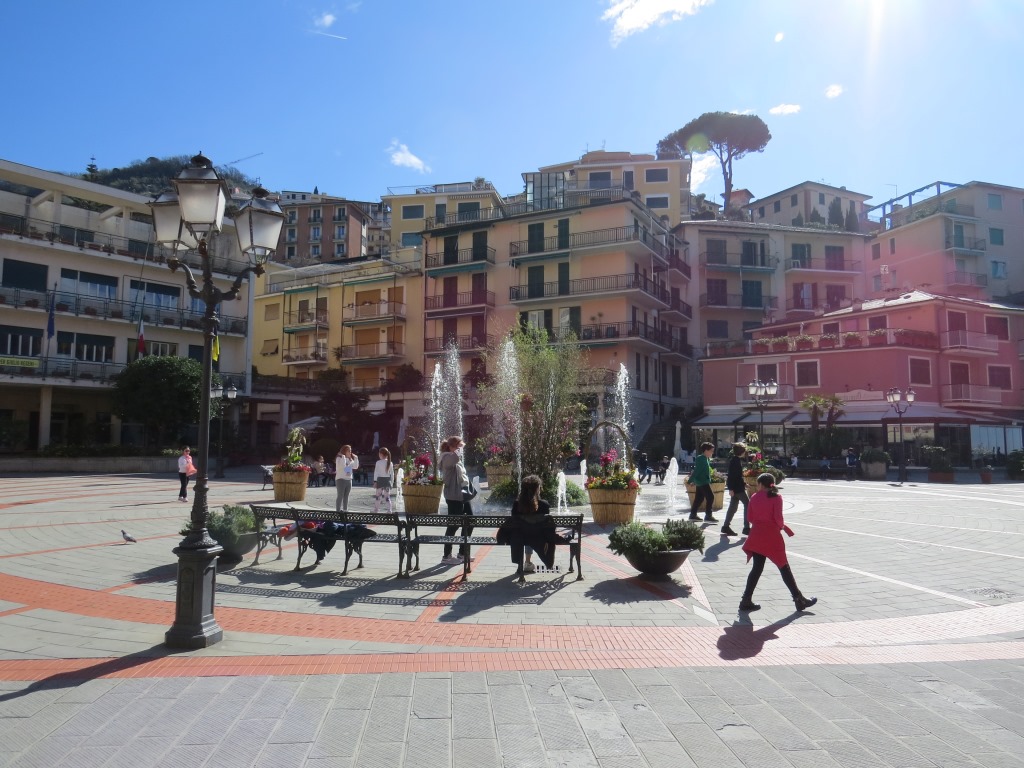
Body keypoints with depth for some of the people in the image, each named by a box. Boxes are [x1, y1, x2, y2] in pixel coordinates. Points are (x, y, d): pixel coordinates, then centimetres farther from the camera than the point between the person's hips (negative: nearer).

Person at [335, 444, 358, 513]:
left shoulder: (350, 459, 13)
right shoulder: (339, 458, -7)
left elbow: (355, 467, 10)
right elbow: (342, 466, -23)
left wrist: (356, 459, 2)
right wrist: (343, 457, -25)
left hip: (349, 479, 7)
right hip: (341, 479, -7)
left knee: (346, 496, 10)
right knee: (340, 496, -7)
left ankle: (345, 510, 15)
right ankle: (338, 510, -4)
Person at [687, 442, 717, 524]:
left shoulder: (707, 459, 14)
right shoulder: (701, 459, -18)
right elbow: (696, 470, -19)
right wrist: (691, 480, -19)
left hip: (703, 482, 10)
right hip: (702, 482, -10)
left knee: (699, 498, 13)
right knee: (710, 497, -9)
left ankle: (693, 515, 19)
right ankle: (708, 516, -7)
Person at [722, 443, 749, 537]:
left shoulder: (737, 460, 13)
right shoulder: (735, 460, -17)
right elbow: (731, 475, -22)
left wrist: (743, 483, 23)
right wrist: (731, 488, -24)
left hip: (737, 487, 10)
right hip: (737, 488, -10)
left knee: (733, 507, 11)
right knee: (747, 504, -5)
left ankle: (726, 527, 14)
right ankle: (746, 528, -3)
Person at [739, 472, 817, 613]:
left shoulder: (754, 498, 4)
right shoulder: (776, 497, -7)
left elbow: (750, 518, 6)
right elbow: (778, 518, -12)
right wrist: (783, 527, 7)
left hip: (756, 536, 4)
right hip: (772, 537, -4)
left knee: (757, 568, 9)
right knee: (784, 568, 7)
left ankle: (746, 601, 7)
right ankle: (799, 600, 16)